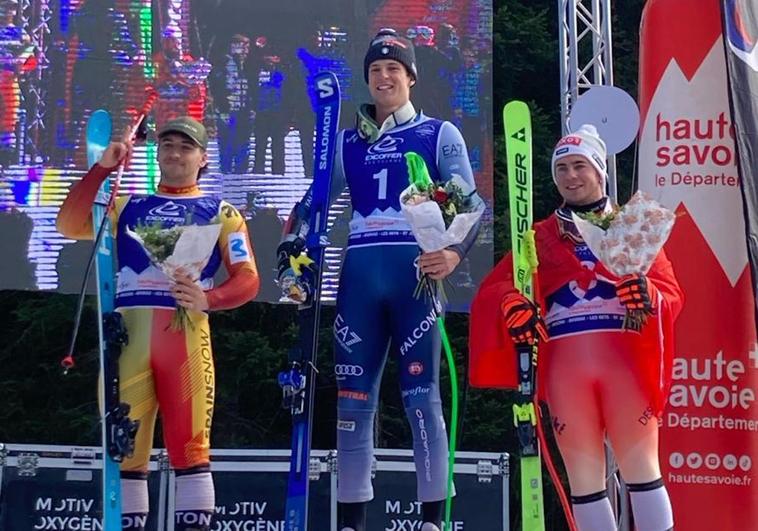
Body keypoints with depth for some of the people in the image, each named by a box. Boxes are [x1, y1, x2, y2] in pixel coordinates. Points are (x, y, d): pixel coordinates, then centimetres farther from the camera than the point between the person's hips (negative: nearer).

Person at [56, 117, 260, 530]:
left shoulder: (220, 213, 17)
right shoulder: (126, 207, 22)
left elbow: (248, 279, 5)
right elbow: (70, 225, 4)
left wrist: (208, 299, -14)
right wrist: (104, 167, -1)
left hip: (185, 333, -2)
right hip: (127, 331, 2)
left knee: (189, 445, -8)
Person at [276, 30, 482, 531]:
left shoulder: (440, 134, 10)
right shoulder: (348, 143, 18)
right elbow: (312, 203, 21)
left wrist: (454, 253, -18)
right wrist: (290, 248, 2)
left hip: (415, 272, -3)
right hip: (360, 275, 3)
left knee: (421, 395, -6)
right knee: (353, 397, 2)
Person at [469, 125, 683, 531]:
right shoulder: (540, 237, 16)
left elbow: (671, 292, 3)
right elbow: (495, 287, 5)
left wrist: (648, 294, -21)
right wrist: (513, 307, -18)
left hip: (625, 363, -2)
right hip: (566, 370, 2)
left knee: (641, 468, -2)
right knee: (583, 477, 5)